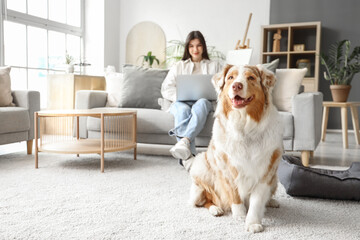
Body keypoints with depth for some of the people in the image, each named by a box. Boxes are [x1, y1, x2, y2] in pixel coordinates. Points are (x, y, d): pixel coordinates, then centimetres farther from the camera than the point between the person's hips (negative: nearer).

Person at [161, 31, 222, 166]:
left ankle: (184, 141, -61)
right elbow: (166, 89, 14)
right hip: (181, 103, 1)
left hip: (205, 101, 0)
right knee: (183, 110, -38)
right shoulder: (179, 66, 27)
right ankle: (188, 155, -54)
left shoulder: (214, 66, 26)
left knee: (201, 104, -39)